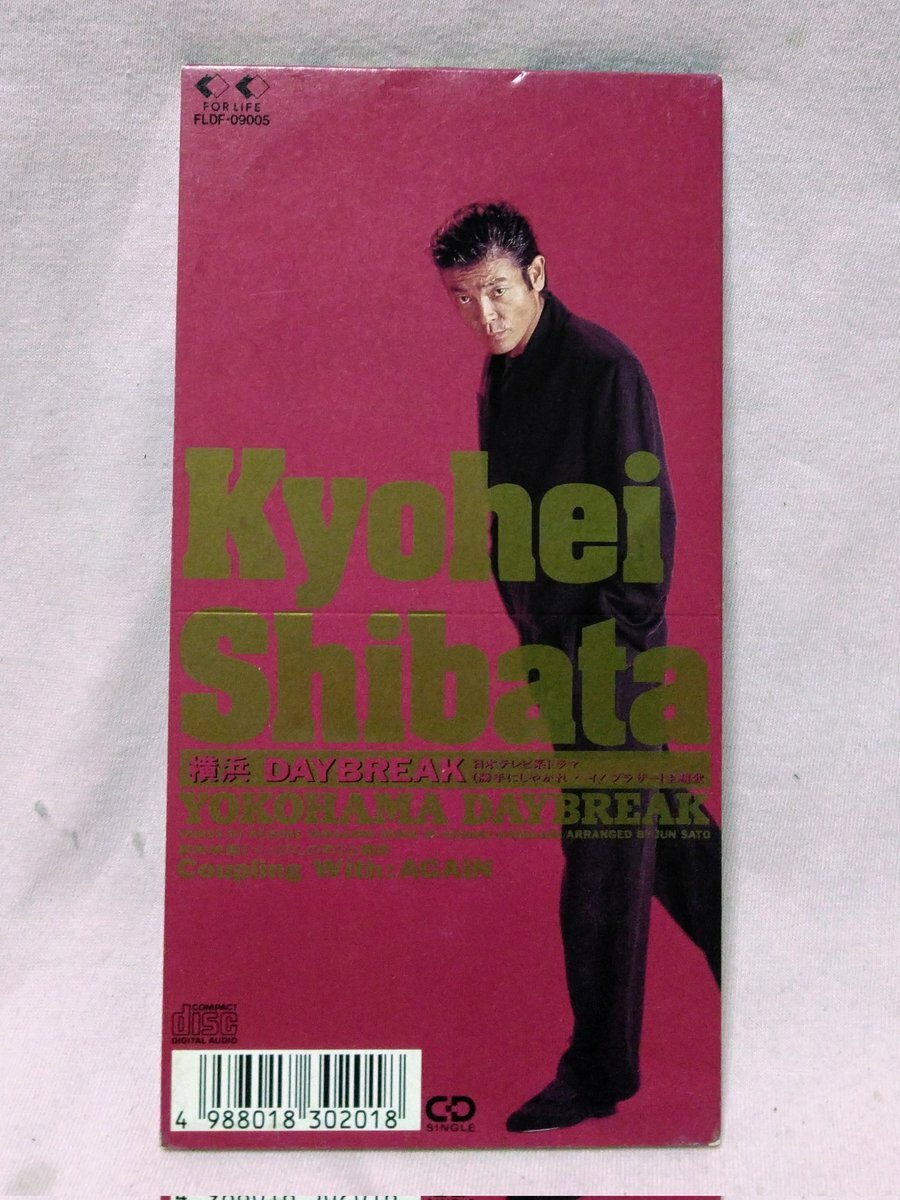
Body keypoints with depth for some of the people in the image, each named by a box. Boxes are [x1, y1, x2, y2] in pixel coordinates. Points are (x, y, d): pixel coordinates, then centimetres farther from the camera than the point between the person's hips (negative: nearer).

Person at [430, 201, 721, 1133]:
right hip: (554, 638, 9)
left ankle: (597, 1075, 14)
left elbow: (649, 516, -15)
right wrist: (528, 626, 14)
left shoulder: (601, 367, -14)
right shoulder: (499, 375, 11)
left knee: (602, 857, 0)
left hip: (607, 643, -8)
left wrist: (618, 637, -16)